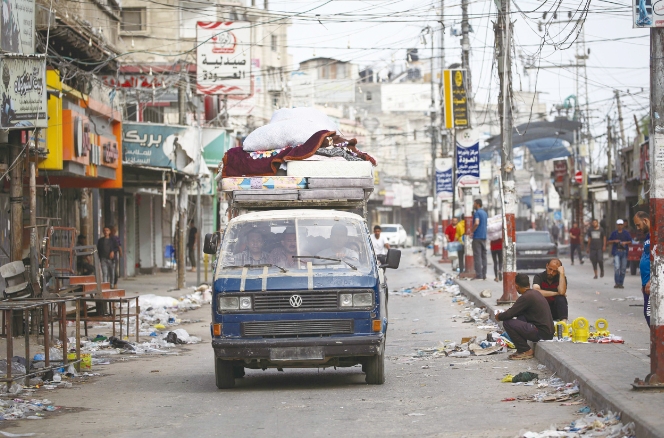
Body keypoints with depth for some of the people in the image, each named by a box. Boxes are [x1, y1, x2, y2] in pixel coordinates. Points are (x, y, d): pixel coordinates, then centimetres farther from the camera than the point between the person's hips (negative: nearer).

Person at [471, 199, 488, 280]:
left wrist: (472, 231, -14)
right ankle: (484, 275, 10)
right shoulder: (485, 213, 15)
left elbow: (476, 223, -26)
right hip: (484, 237, 8)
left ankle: (479, 275, -11)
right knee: (483, 255, 9)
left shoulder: (477, 213, -12)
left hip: (477, 237, -8)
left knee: (477, 256, -8)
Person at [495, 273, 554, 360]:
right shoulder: (535, 293, 14)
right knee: (520, 317, 25)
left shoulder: (526, 297, -14)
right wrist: (507, 313, 29)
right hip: (549, 331, 9)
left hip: (542, 333, -9)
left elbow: (509, 314, -13)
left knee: (507, 323, -10)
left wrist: (499, 316, 7)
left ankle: (526, 351, -2)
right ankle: (522, 350, 20)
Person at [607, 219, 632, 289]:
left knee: (623, 268, 3)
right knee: (617, 267, -15)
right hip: (616, 251, -1)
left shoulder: (626, 233, 7)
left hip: (624, 252, 1)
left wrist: (625, 242, -12)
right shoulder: (614, 233, 8)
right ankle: (617, 283, -13)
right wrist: (614, 241, -8)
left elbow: (630, 241, 7)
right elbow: (608, 241, 10)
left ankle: (621, 283, 11)